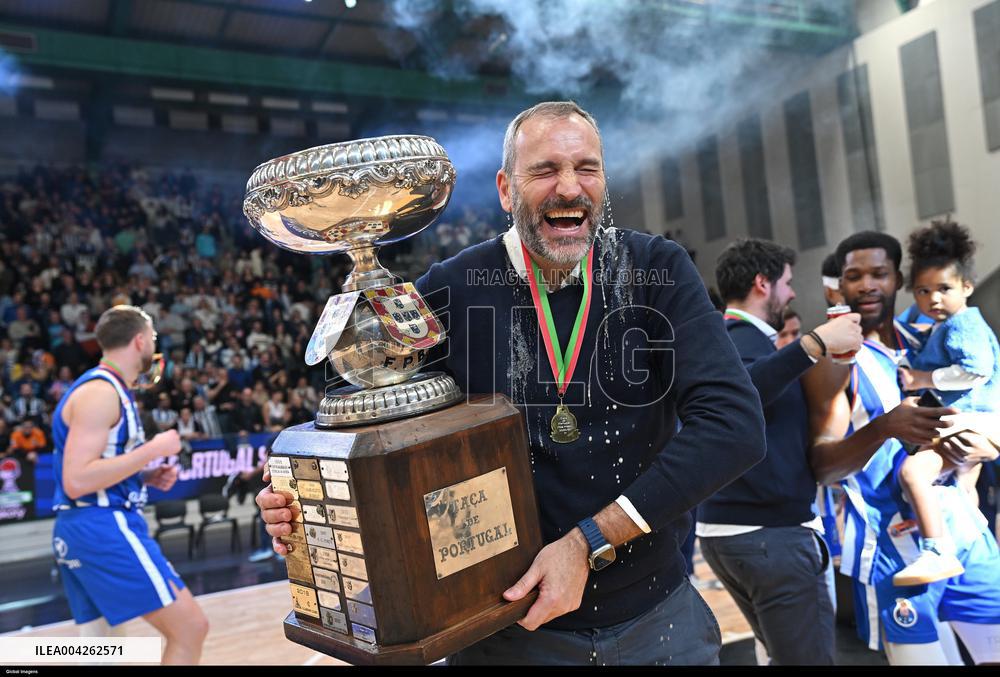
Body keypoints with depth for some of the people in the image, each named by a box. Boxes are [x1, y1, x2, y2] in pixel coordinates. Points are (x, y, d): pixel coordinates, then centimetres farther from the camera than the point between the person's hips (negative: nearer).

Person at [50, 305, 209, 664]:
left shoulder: (107, 389, 16)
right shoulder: (100, 391, -15)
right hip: (103, 528, -11)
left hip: (81, 529, 11)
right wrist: (153, 449, -19)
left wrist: (147, 477, 12)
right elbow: (76, 481, -23)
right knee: (190, 627, -7)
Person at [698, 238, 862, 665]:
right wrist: (813, 344, -39)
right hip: (769, 530, -10)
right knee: (809, 658, 0)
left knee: (784, 654, 21)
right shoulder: (749, 339, -15)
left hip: (723, 527, 10)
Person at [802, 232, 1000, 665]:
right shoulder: (833, 359, -9)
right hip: (895, 547, -5)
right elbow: (822, 467, -16)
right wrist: (883, 429, -34)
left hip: (962, 532, 5)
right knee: (925, 657, -1)